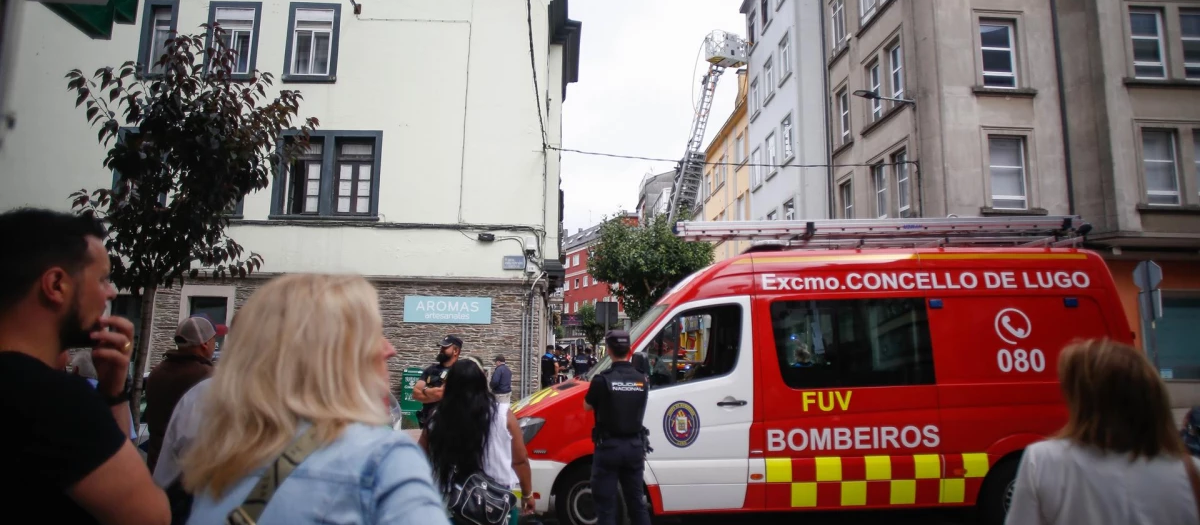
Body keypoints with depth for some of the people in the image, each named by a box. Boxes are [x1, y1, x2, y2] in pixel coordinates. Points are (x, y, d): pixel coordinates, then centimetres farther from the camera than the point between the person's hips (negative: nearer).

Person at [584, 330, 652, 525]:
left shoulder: (602, 379, -13)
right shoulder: (641, 380, 1)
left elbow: (587, 406, 0)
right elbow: (638, 408, 10)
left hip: (609, 446, -4)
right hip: (634, 446, 5)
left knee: (606, 503, 4)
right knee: (636, 501, 16)